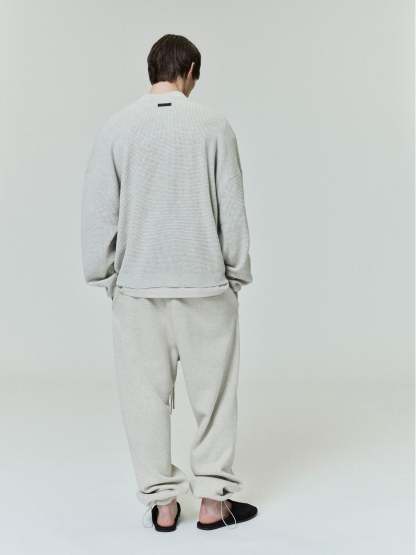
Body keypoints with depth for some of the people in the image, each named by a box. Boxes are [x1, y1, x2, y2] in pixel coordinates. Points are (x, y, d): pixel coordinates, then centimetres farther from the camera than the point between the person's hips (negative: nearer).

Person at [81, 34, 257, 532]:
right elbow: (232, 210, -3)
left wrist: (102, 273, 9)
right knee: (213, 391, 10)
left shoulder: (117, 128, -3)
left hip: (136, 283, 1)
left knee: (146, 392, 10)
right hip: (204, 282, -1)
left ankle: (162, 502, 18)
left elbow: (99, 210, -1)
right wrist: (236, 272, 8)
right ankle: (212, 501, 17)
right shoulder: (212, 126, -6)